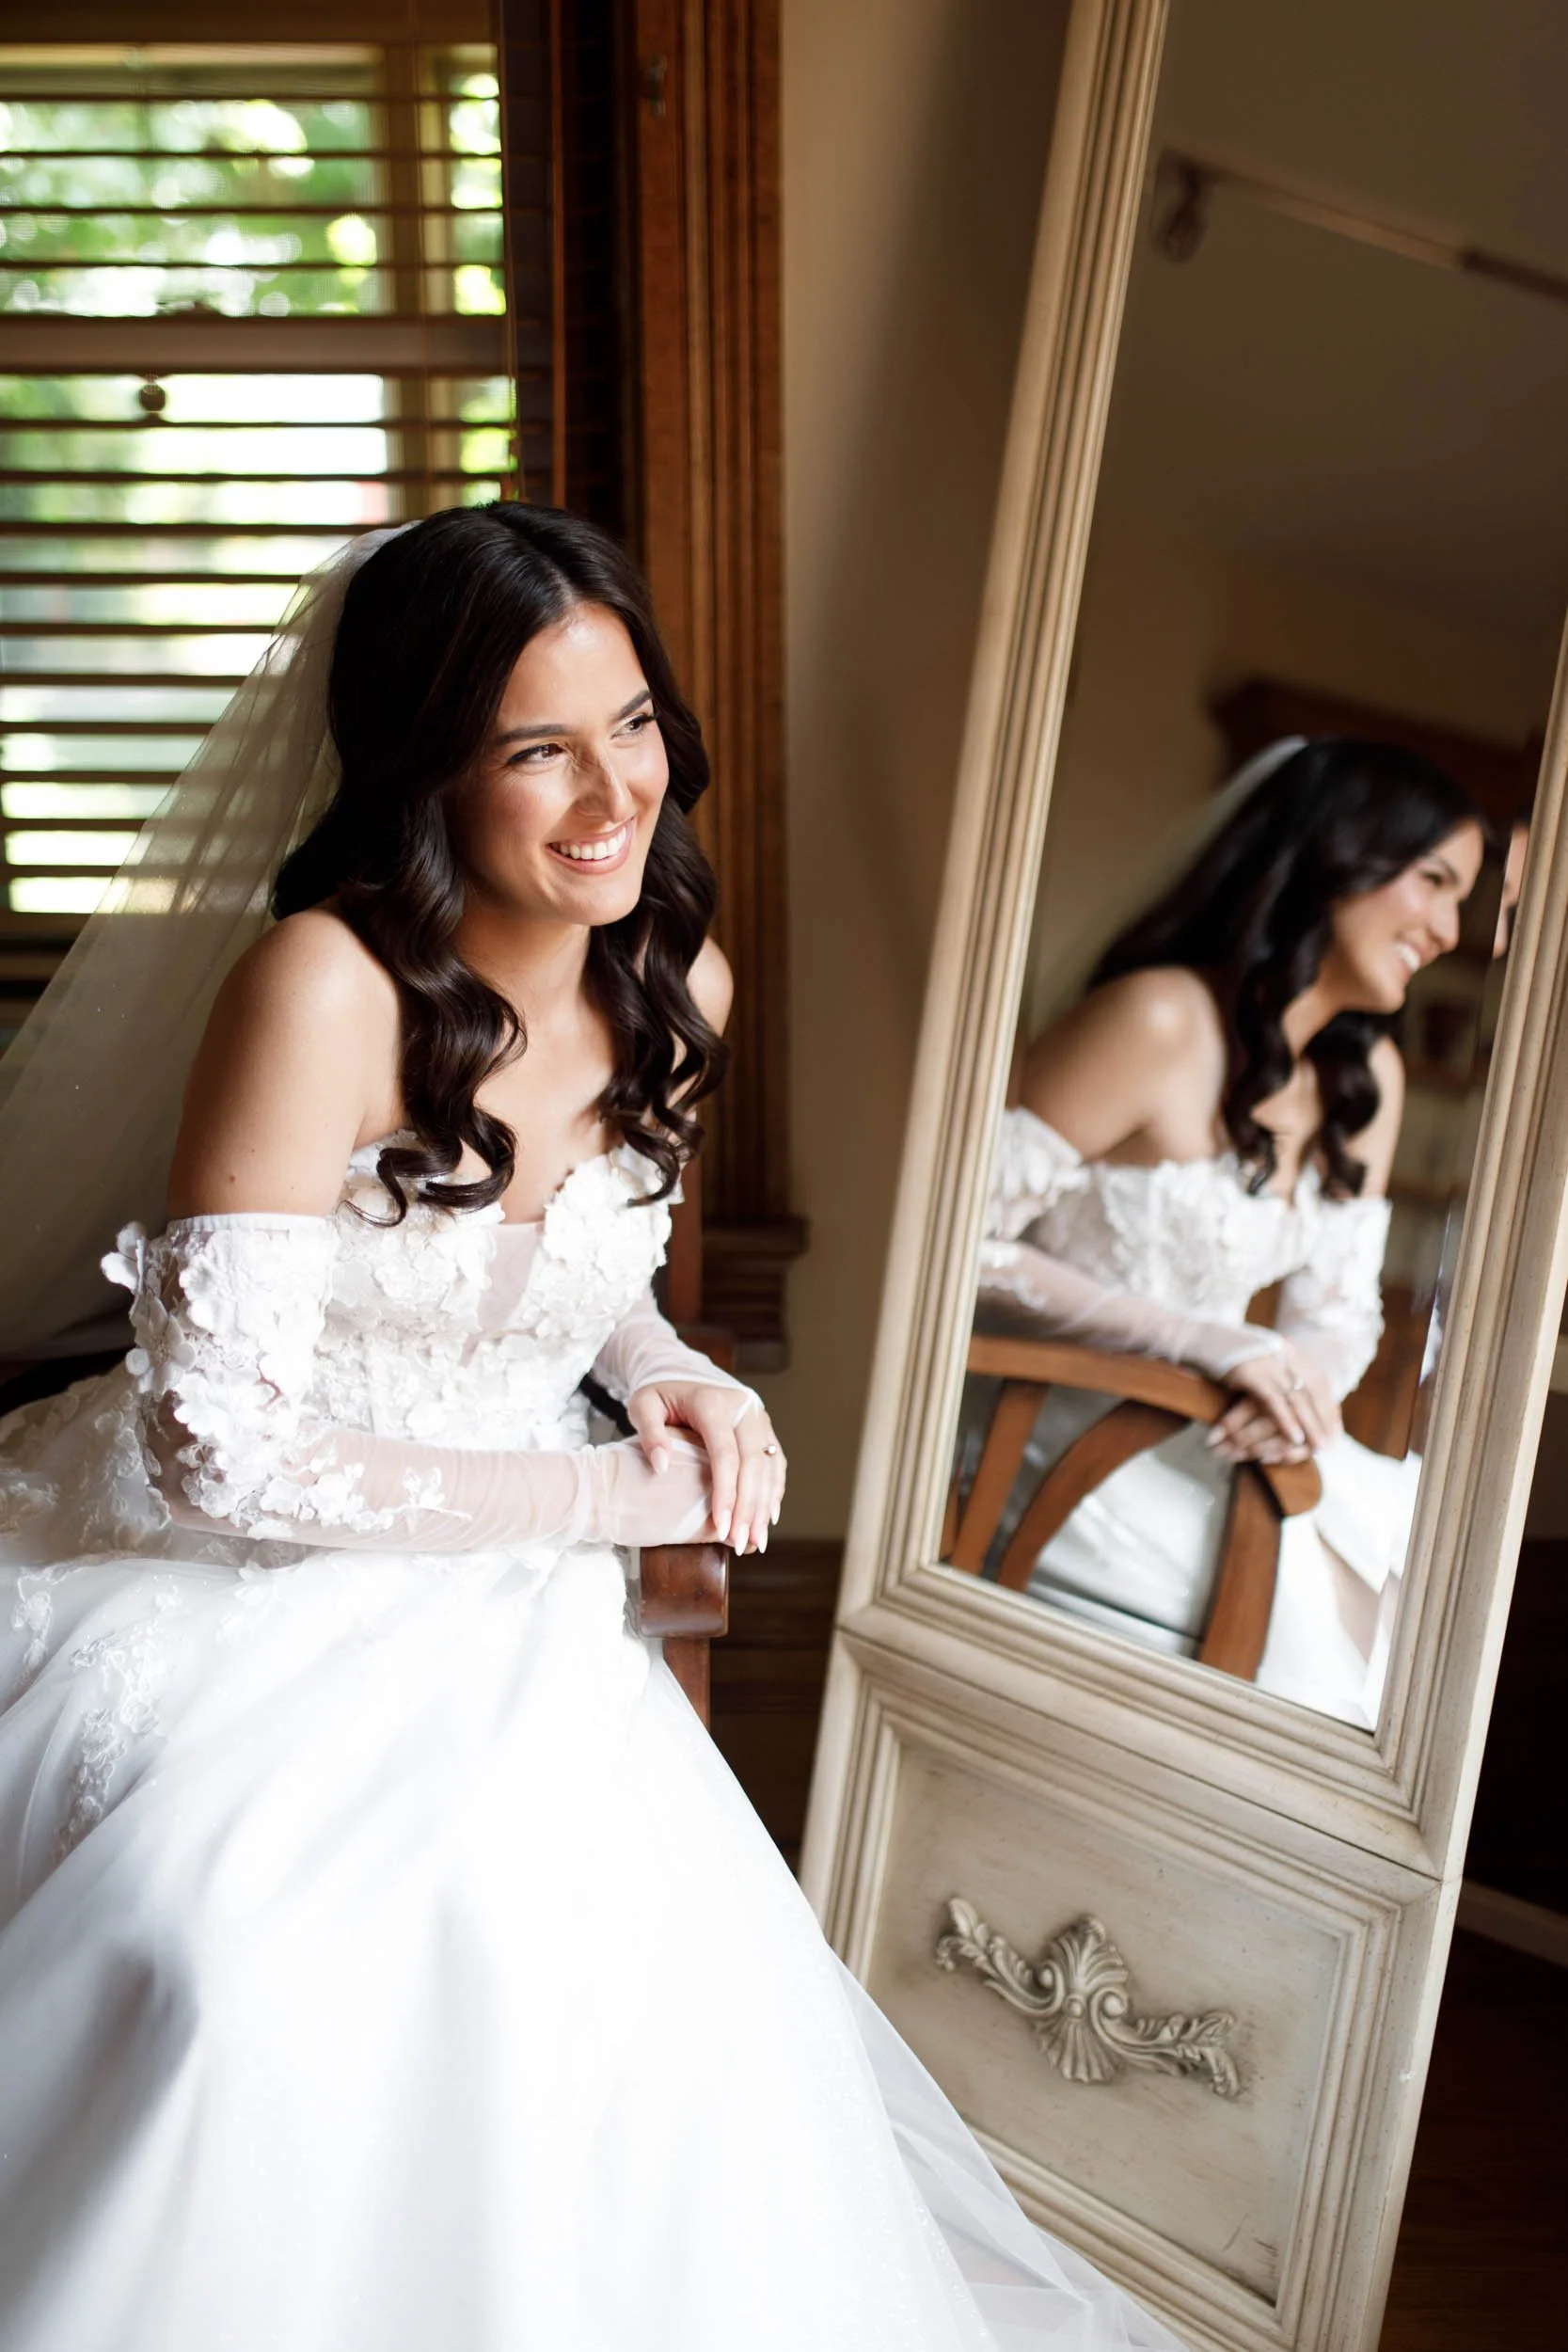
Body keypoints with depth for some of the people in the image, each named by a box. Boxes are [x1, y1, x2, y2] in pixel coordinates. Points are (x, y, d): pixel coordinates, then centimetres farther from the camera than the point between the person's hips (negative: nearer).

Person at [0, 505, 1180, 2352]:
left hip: (504, 1629, 5)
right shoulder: (322, 986, -23)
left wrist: (670, 1373, -5)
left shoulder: (678, 987, -1)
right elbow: (224, 1447, -23)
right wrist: (608, 1499, -17)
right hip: (248, 1599, -5)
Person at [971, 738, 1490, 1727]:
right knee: (1304, 1594, -21)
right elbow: (961, 1243, -19)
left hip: (1206, 1443, 7)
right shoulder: (1160, 1021, -18)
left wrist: (1300, 1386, -14)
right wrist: (1210, 1341, -23)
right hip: (1069, 1448, -7)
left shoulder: (1370, 1075, 8)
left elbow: (1340, 1314, 10)